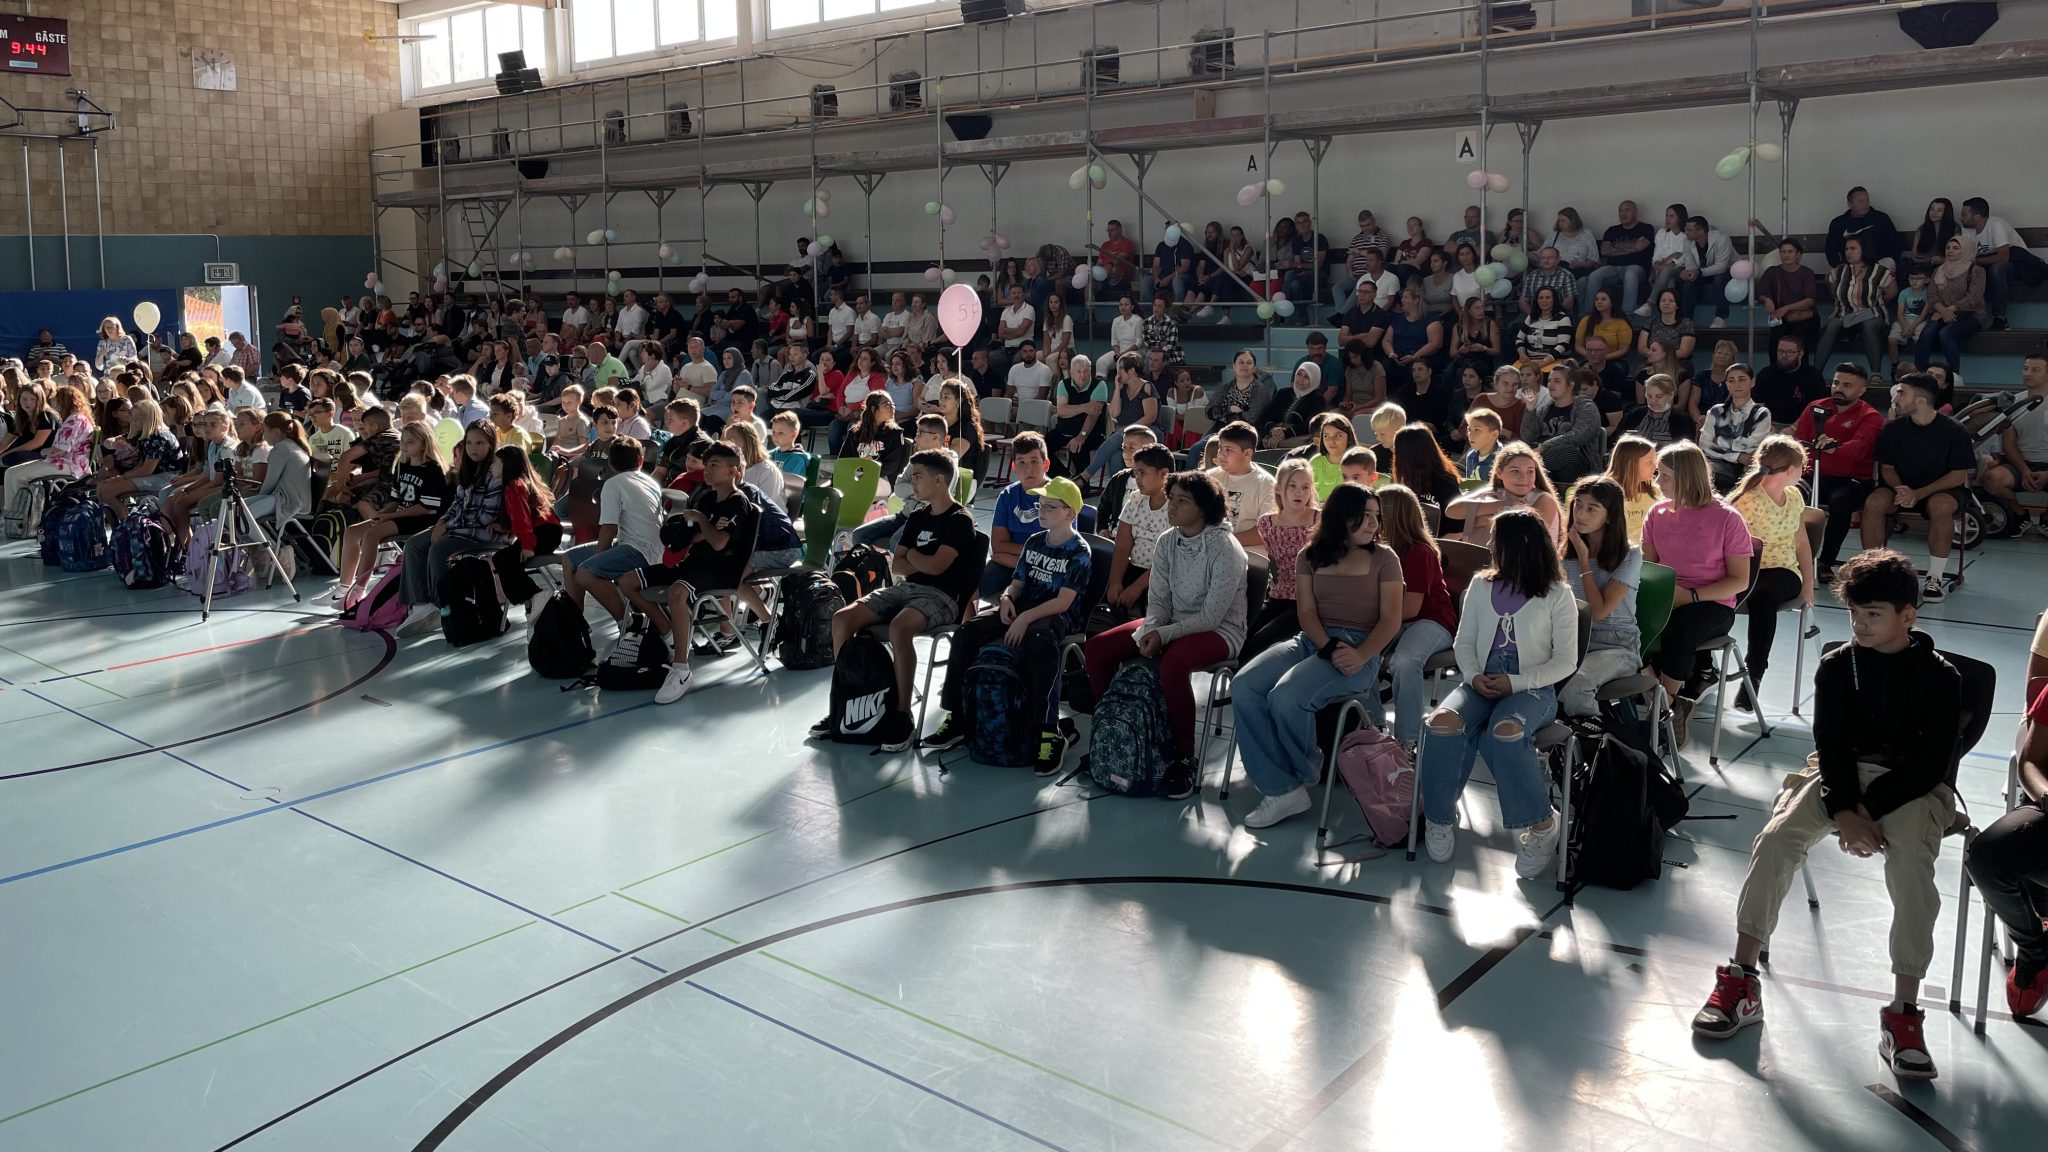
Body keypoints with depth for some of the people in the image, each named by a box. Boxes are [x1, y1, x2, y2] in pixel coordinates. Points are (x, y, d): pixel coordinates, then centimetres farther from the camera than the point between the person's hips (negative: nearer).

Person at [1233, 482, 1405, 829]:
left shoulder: (1384, 558, 4)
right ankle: (1283, 789, -20)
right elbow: (1306, 613, 3)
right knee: (1243, 688, -22)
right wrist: (1329, 648, -17)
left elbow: (1390, 620, -3)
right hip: (1312, 641, 4)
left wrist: (1360, 656, -21)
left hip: (1360, 647, -4)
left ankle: (1302, 774, 1)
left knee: (1286, 697, -30)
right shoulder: (1310, 556, 12)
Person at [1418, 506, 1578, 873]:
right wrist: (1473, 676, -8)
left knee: (1504, 732, -38)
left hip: (1532, 689, -4)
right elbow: (1464, 643, 14)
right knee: (1443, 722, -30)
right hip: (1481, 683, 4)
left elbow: (1566, 661, -2)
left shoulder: (1557, 595, 1)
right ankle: (1439, 817, -13)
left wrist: (1515, 682, -15)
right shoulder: (1481, 585, 14)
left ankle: (1542, 823, -19)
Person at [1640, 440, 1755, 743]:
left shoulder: (1726, 518, -6)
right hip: (1665, 600, 4)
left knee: (1677, 632, -36)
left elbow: (1739, 580, -4)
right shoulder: (1657, 513, 7)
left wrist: (1690, 595, -16)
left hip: (1713, 604, -4)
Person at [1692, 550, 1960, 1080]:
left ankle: (1903, 1014, -19)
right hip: (1842, 773, 2)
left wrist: (1870, 810, -19)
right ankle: (1742, 980, -15)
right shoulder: (1837, 666, 3)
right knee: (1776, 838, -22)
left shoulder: (1939, 676, -5)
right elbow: (1830, 743, -4)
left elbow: (1932, 761, -10)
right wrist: (1844, 811, -19)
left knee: (1911, 870, -31)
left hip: (1913, 784, -2)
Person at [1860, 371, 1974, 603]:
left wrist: (1919, 493, -23)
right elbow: (1887, 468, 5)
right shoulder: (1893, 428, -2)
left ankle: (1934, 578, -24)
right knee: (1874, 501, -30)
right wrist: (1900, 489, -18)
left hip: (1939, 490, -2)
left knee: (1941, 506, -37)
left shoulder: (1954, 431, -10)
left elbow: (1960, 475, -10)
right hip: (1901, 487, 2)